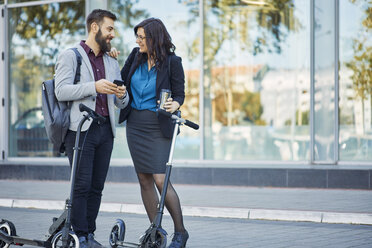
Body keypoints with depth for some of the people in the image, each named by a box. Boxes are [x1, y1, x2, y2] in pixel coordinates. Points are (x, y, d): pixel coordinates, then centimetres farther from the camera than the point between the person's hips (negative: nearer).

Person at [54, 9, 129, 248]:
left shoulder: (112, 62, 22)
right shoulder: (70, 56, 2)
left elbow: (122, 103, 21)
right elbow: (61, 91, -11)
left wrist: (122, 95, -3)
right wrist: (94, 87, -20)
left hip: (106, 130, 6)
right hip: (81, 128, -6)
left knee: (97, 186, 4)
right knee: (82, 185, -9)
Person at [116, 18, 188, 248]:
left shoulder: (172, 62, -10)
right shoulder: (136, 56, 4)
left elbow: (180, 94, -6)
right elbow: (122, 81, 15)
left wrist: (174, 104, -27)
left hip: (158, 126, -6)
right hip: (135, 124, 6)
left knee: (160, 179, -13)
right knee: (144, 179, 7)